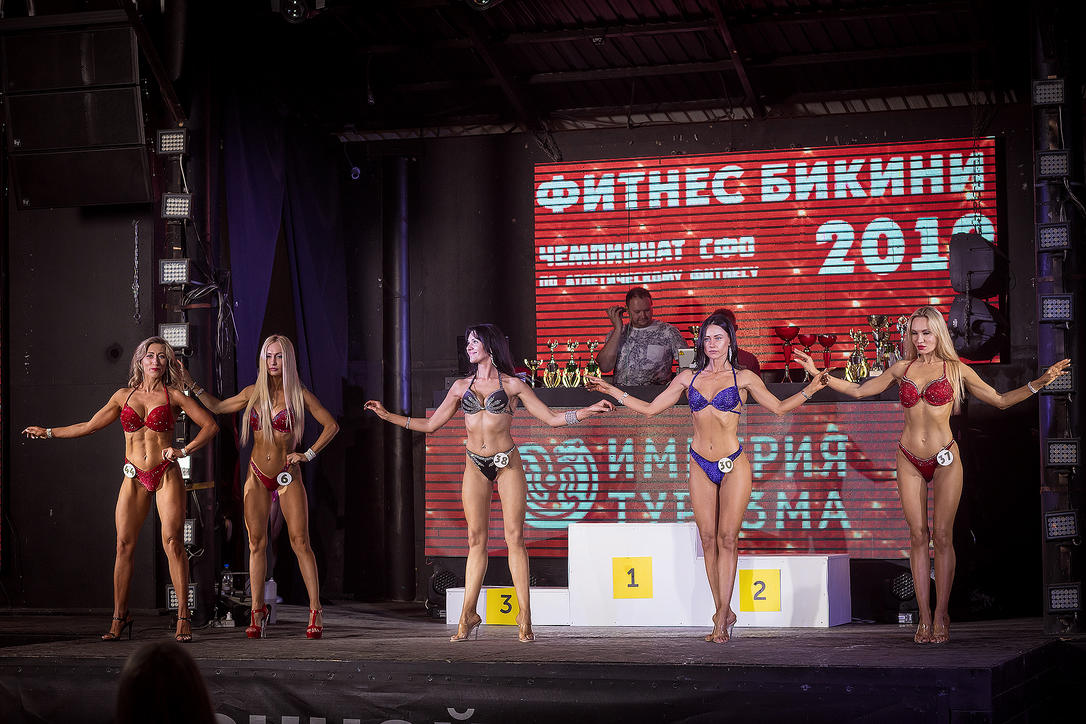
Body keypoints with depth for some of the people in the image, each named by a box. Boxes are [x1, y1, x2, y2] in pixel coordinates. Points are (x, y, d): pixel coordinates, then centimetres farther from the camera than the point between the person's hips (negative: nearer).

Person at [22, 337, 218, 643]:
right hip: (134, 477, 3)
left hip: (166, 474, -3)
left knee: (173, 542, -11)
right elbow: (90, 426, 21)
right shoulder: (124, 396, 11)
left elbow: (210, 425, 2)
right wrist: (48, 432, 24)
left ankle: (183, 618, -8)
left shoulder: (173, 396, 4)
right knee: (124, 545, -3)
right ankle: (120, 617, 4)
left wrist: (184, 450, -10)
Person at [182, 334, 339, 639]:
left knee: (300, 541, -8)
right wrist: (191, 385, 13)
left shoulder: (300, 395, -3)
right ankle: (257, 612, 4)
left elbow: (331, 425, 1)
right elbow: (217, 407, 19)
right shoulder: (253, 393, 5)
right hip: (258, 476, 3)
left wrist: (308, 454, -6)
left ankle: (315, 611, -6)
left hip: (288, 476, -3)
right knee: (257, 543, 0)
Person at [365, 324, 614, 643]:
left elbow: (552, 418, 3)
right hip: (475, 466, 3)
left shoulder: (512, 385, 4)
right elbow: (431, 424, 14)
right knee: (476, 539, 0)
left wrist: (589, 410, -9)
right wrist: (388, 416, 10)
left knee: (514, 537, -6)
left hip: (507, 463, -3)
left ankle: (524, 616, -4)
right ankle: (469, 615, 4)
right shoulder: (462, 386, 12)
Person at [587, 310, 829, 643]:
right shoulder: (688, 377, 10)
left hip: (733, 465, -3)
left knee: (728, 537, -9)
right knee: (708, 539, -1)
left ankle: (721, 615, -6)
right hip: (701, 466, 3)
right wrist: (611, 391, 13)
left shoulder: (743, 377, 4)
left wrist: (809, 390, -4)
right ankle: (724, 614, 8)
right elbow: (650, 408, 16)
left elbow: (779, 406, 11)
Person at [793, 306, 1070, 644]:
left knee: (942, 536, -6)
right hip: (910, 460, 2)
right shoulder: (902, 369, 8)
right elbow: (858, 390, 16)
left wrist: (1039, 383, -3)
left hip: (945, 459, -2)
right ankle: (924, 618, 2)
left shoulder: (956, 370, 3)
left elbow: (1001, 400, 8)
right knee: (918, 537, 0)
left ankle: (941, 616, -1)